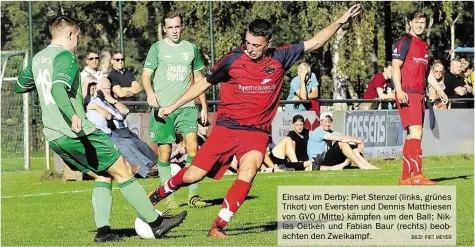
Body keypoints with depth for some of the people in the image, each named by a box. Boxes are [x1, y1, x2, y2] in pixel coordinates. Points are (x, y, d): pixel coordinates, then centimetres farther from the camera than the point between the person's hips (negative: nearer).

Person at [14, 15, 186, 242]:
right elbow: (58, 89, -28)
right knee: (123, 172, -1)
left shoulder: (37, 59, 16)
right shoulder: (64, 56, -10)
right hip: (77, 132, -9)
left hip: (54, 138, 9)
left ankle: (102, 230, 2)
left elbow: (19, 86, 32)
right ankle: (156, 222, 1)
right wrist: (73, 116, -43)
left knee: (103, 176, 16)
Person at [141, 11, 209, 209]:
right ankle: (168, 197, 9)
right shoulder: (157, 48, 4)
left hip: (186, 106, 2)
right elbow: (146, 75, -1)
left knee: (192, 147, -12)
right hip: (162, 107, -2)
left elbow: (198, 78, 20)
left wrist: (204, 106, 16)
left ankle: (193, 195, -8)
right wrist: (149, 92, -22)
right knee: (164, 153, 0)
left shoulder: (191, 48, 12)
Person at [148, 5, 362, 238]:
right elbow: (203, 83, 5)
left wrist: (340, 21, 1)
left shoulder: (279, 58, -1)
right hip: (226, 128, -1)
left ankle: (218, 227, -22)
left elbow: (314, 42, 7)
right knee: (193, 175, -3)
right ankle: (159, 193, 29)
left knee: (248, 172, -27)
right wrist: (173, 106, 7)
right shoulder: (232, 60, -7)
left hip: (257, 132, 1)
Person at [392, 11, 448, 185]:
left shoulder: (423, 45, 22)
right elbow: (395, 66, -11)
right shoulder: (405, 41, -3)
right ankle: (417, 176, -22)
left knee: (413, 135, 7)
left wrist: (439, 90, 26)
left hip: (419, 95, 9)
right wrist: (399, 90, -22)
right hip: (407, 94, -9)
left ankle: (405, 177, 9)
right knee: (416, 132, -17)